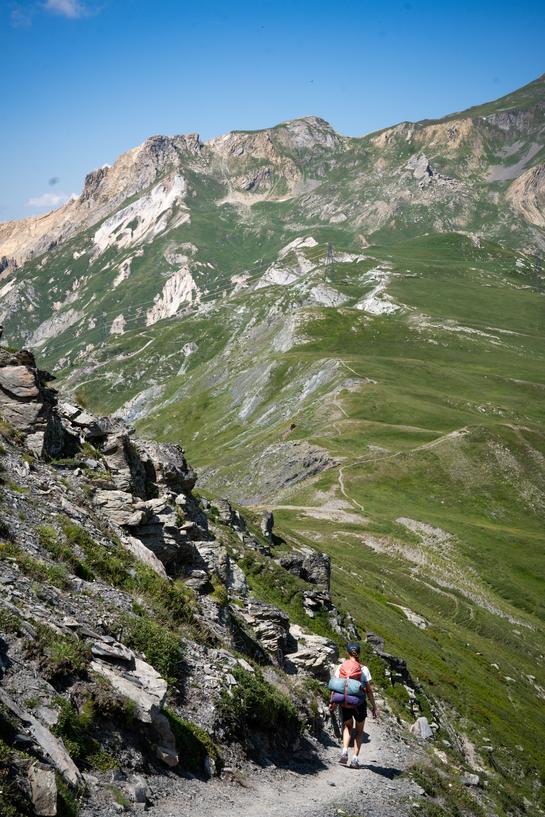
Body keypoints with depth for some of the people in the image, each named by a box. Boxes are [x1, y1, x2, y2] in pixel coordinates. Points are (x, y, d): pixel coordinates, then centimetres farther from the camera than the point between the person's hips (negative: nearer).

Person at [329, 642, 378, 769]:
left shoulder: (341, 667, -4)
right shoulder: (363, 669, -10)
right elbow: (369, 690, -8)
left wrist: (332, 702, 13)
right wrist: (374, 707, 0)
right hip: (359, 704, -2)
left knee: (347, 726, 26)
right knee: (359, 731, 17)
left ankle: (344, 751, 5)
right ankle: (355, 759, 10)